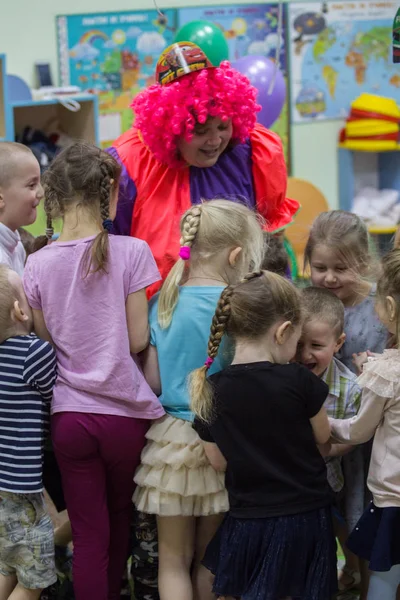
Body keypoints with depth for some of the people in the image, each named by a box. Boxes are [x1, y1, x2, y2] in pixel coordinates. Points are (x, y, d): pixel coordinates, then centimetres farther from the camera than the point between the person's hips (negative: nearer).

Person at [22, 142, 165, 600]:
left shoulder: (38, 264, -3)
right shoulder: (130, 252, -10)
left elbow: (44, 343, 3)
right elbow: (137, 340, -9)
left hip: (69, 415, 1)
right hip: (125, 413, -1)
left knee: (88, 535, 7)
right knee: (120, 523, 21)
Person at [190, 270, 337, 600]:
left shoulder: (213, 390, -6)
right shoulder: (299, 381, -15)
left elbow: (218, 458, 4)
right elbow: (322, 436, 1)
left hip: (249, 520, 2)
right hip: (306, 514, -2)